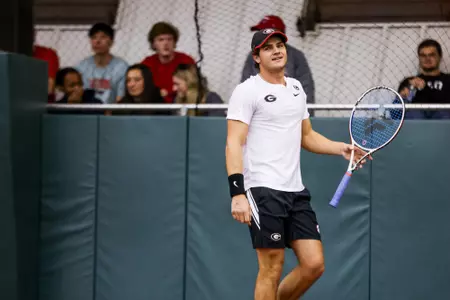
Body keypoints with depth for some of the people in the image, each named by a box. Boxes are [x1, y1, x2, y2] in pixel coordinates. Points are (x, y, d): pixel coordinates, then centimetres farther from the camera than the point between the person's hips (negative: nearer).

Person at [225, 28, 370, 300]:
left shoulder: (296, 87, 16)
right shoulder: (247, 91, -6)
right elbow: (234, 144, -13)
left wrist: (341, 148, 10)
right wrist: (237, 193, -23)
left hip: (296, 191, 7)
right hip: (263, 190, -7)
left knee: (314, 264, 2)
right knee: (272, 269, -4)